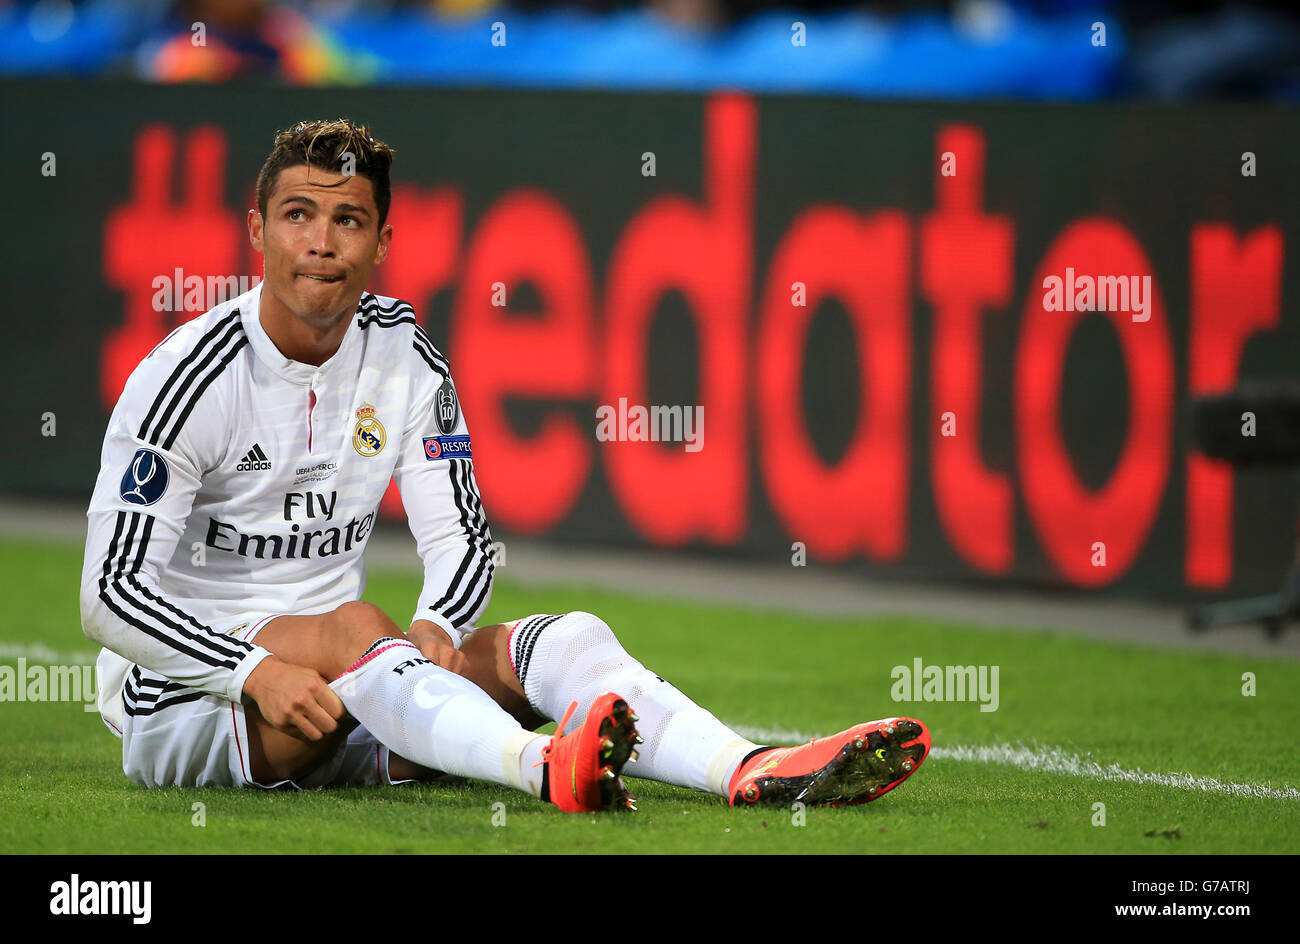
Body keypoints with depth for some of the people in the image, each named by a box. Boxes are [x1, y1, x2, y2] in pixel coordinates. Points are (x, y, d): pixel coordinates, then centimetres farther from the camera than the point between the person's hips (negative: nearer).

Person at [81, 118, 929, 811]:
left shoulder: (405, 357, 5)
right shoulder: (189, 374, -13)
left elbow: (463, 539, 8)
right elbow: (111, 595, -17)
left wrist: (434, 629, -15)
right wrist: (258, 673, -30)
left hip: (340, 701, 6)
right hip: (177, 707, -6)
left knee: (566, 639, -15)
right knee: (350, 628, -36)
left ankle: (760, 775, -41)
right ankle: (549, 770, -64)